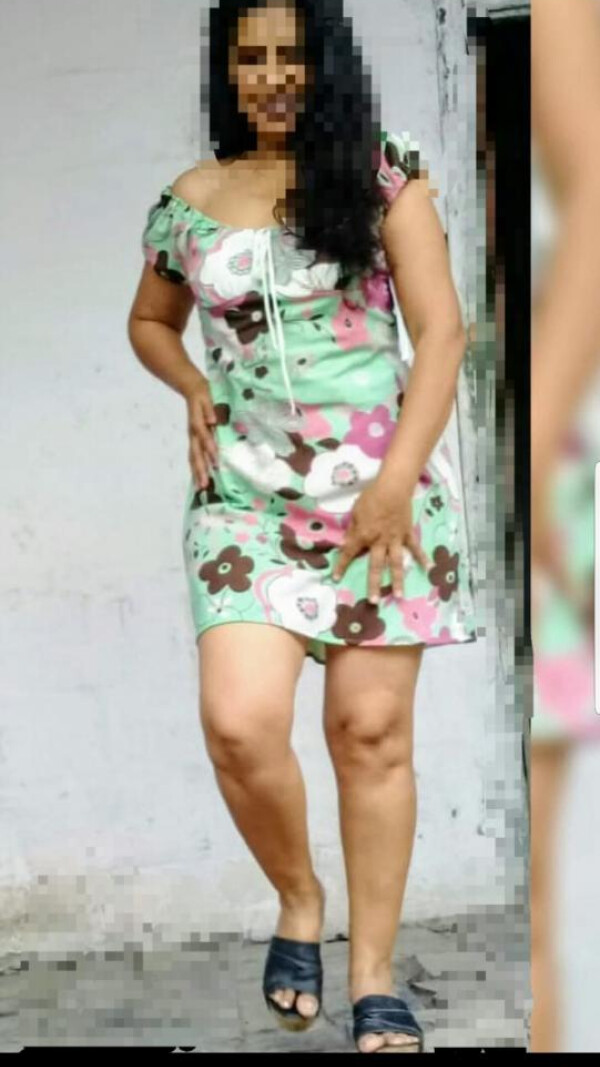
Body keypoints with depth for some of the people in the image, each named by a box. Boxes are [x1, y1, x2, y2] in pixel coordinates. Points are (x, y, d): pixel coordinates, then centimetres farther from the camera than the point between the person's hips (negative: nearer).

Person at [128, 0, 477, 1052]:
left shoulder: (384, 174, 0)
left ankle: (374, 974, 13)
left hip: (383, 486, -1)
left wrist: (398, 478, -13)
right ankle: (298, 901, 14)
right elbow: (149, 320, 25)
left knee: (372, 729, 1)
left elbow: (440, 329, -4)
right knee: (240, 723, -14)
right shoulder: (188, 202, 8)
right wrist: (196, 391, 3)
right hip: (248, 493, 2)